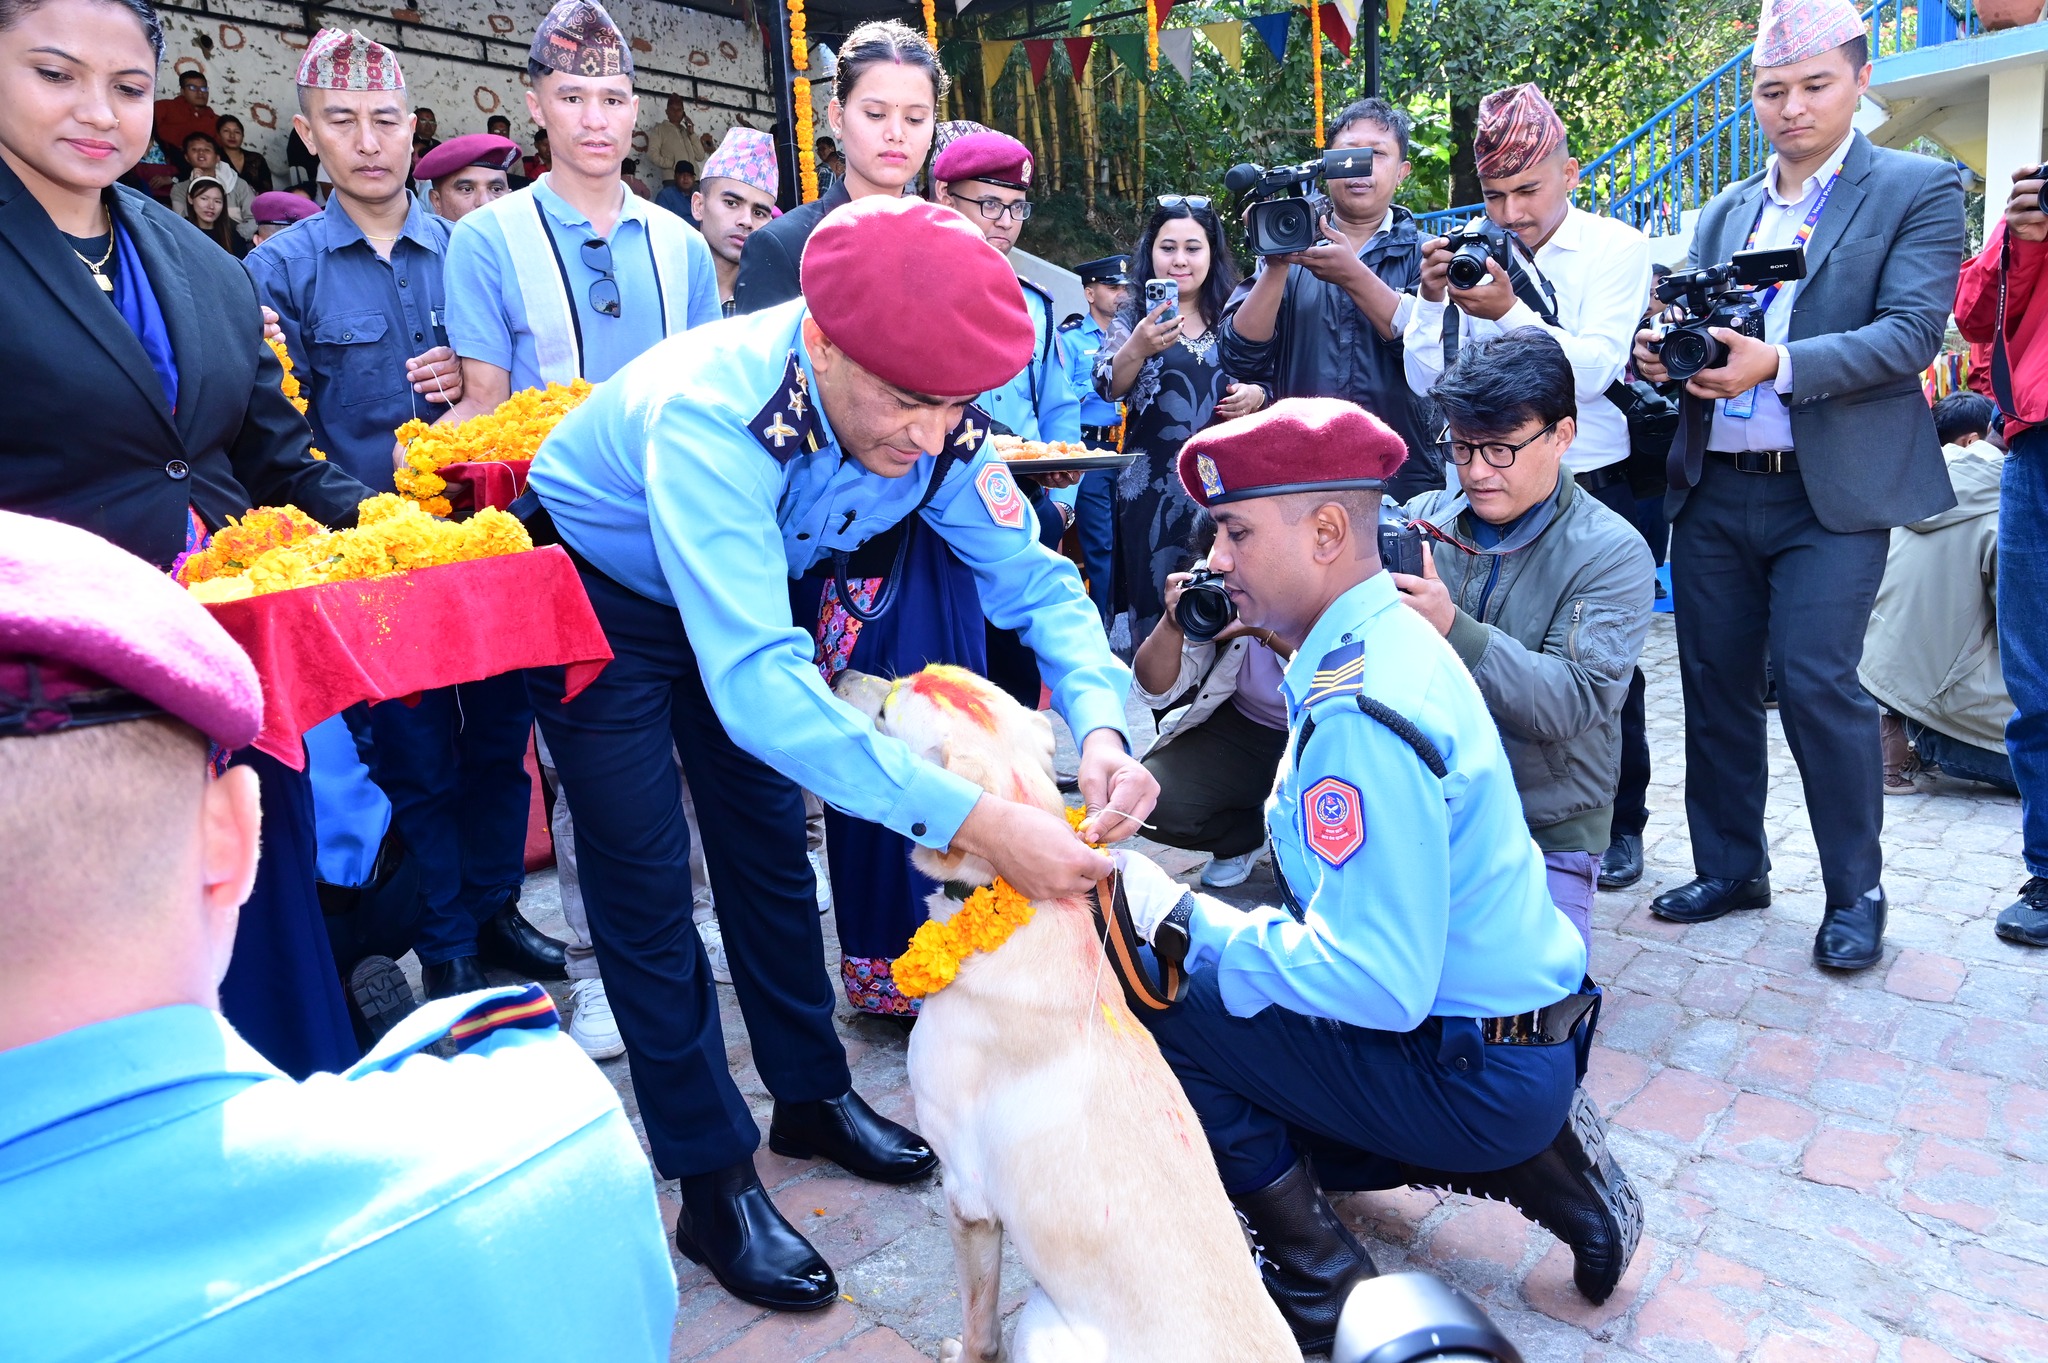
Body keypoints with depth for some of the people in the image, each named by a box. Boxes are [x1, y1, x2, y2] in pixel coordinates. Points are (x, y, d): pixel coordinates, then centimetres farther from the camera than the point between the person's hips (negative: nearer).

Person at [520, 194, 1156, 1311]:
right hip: (596, 591, -5)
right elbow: (755, 680, -50)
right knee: (645, 884, -3)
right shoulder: (711, 415, -41)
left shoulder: (931, 414, -23)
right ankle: (712, 1183, 11)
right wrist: (974, 822, -55)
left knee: (769, 843, 11)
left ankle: (811, 1096, 30)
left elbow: (1033, 578, -17)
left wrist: (1099, 725, -37)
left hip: (748, 592, 5)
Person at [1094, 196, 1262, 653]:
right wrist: (1137, 348, -30)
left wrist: (1256, 394, -7)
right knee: (1152, 590, 0)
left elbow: (1260, 380, 16)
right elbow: (1108, 387, -10)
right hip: (1153, 482, -1)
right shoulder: (1134, 315, 3)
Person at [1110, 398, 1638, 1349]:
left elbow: (1377, 982, -31)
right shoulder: (1389, 642, 4)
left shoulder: (1359, 714, -28)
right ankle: (1533, 1159, 15)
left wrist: (1181, 922, -22)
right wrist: (1206, 923, 7)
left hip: (1476, 1076, -10)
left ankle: (1318, 1287, 5)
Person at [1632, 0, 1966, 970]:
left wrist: (1777, 364, -24)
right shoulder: (1724, 212, 17)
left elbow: (1912, 332, -10)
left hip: (1831, 493, -5)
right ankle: (1729, 869, 23)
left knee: (1819, 685, -8)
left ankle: (1855, 894, 11)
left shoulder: (1919, 190, 2)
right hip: (1713, 490, 5)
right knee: (1715, 683, 8)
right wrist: (1660, 352, -9)